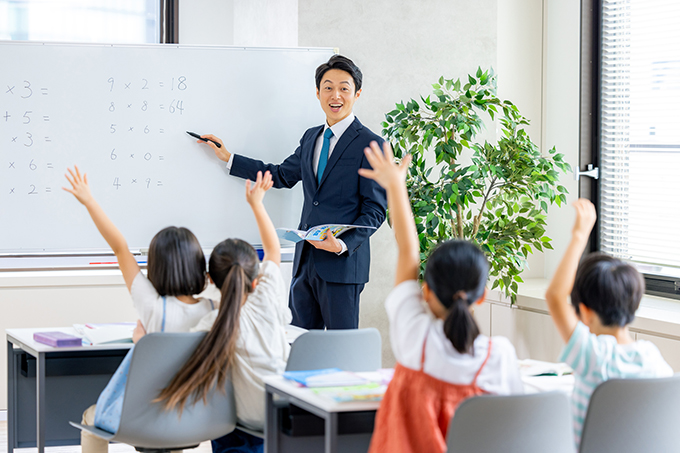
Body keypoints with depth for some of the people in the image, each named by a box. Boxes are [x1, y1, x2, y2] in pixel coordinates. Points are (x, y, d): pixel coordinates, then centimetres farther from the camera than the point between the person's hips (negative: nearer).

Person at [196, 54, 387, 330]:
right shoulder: (311, 137, 16)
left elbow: (375, 209, -8)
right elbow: (282, 176, 25)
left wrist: (343, 244, -21)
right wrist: (228, 158, 23)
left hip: (342, 265, -7)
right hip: (306, 260, 7)